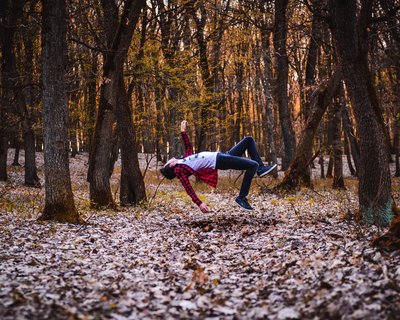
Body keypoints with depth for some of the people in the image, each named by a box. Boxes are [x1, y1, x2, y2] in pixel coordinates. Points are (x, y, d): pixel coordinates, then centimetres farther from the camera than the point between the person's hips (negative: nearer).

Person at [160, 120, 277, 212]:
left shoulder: (183, 161, 18)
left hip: (222, 155, 10)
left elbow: (188, 147, 34)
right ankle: (242, 197, -15)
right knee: (253, 165, -27)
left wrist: (183, 131, 31)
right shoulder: (178, 170, -6)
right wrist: (199, 203, -26)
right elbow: (189, 189, -15)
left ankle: (260, 169, 9)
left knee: (249, 140, 13)